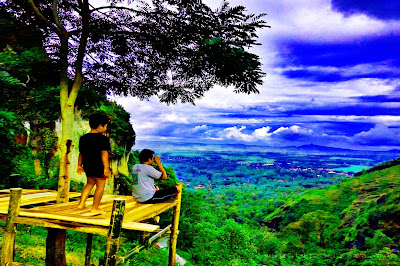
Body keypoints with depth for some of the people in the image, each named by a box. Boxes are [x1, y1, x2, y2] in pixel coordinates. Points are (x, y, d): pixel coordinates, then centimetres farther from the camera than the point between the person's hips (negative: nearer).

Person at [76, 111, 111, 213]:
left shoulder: (83, 138, 11)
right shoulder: (102, 139, -13)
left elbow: (81, 153, 15)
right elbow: (104, 154, -19)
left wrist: (79, 165, 21)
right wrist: (106, 168, -20)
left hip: (88, 166, 8)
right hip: (99, 167, -8)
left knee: (89, 183, 25)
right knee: (100, 186, 4)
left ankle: (81, 203, 21)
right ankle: (95, 208, 9)